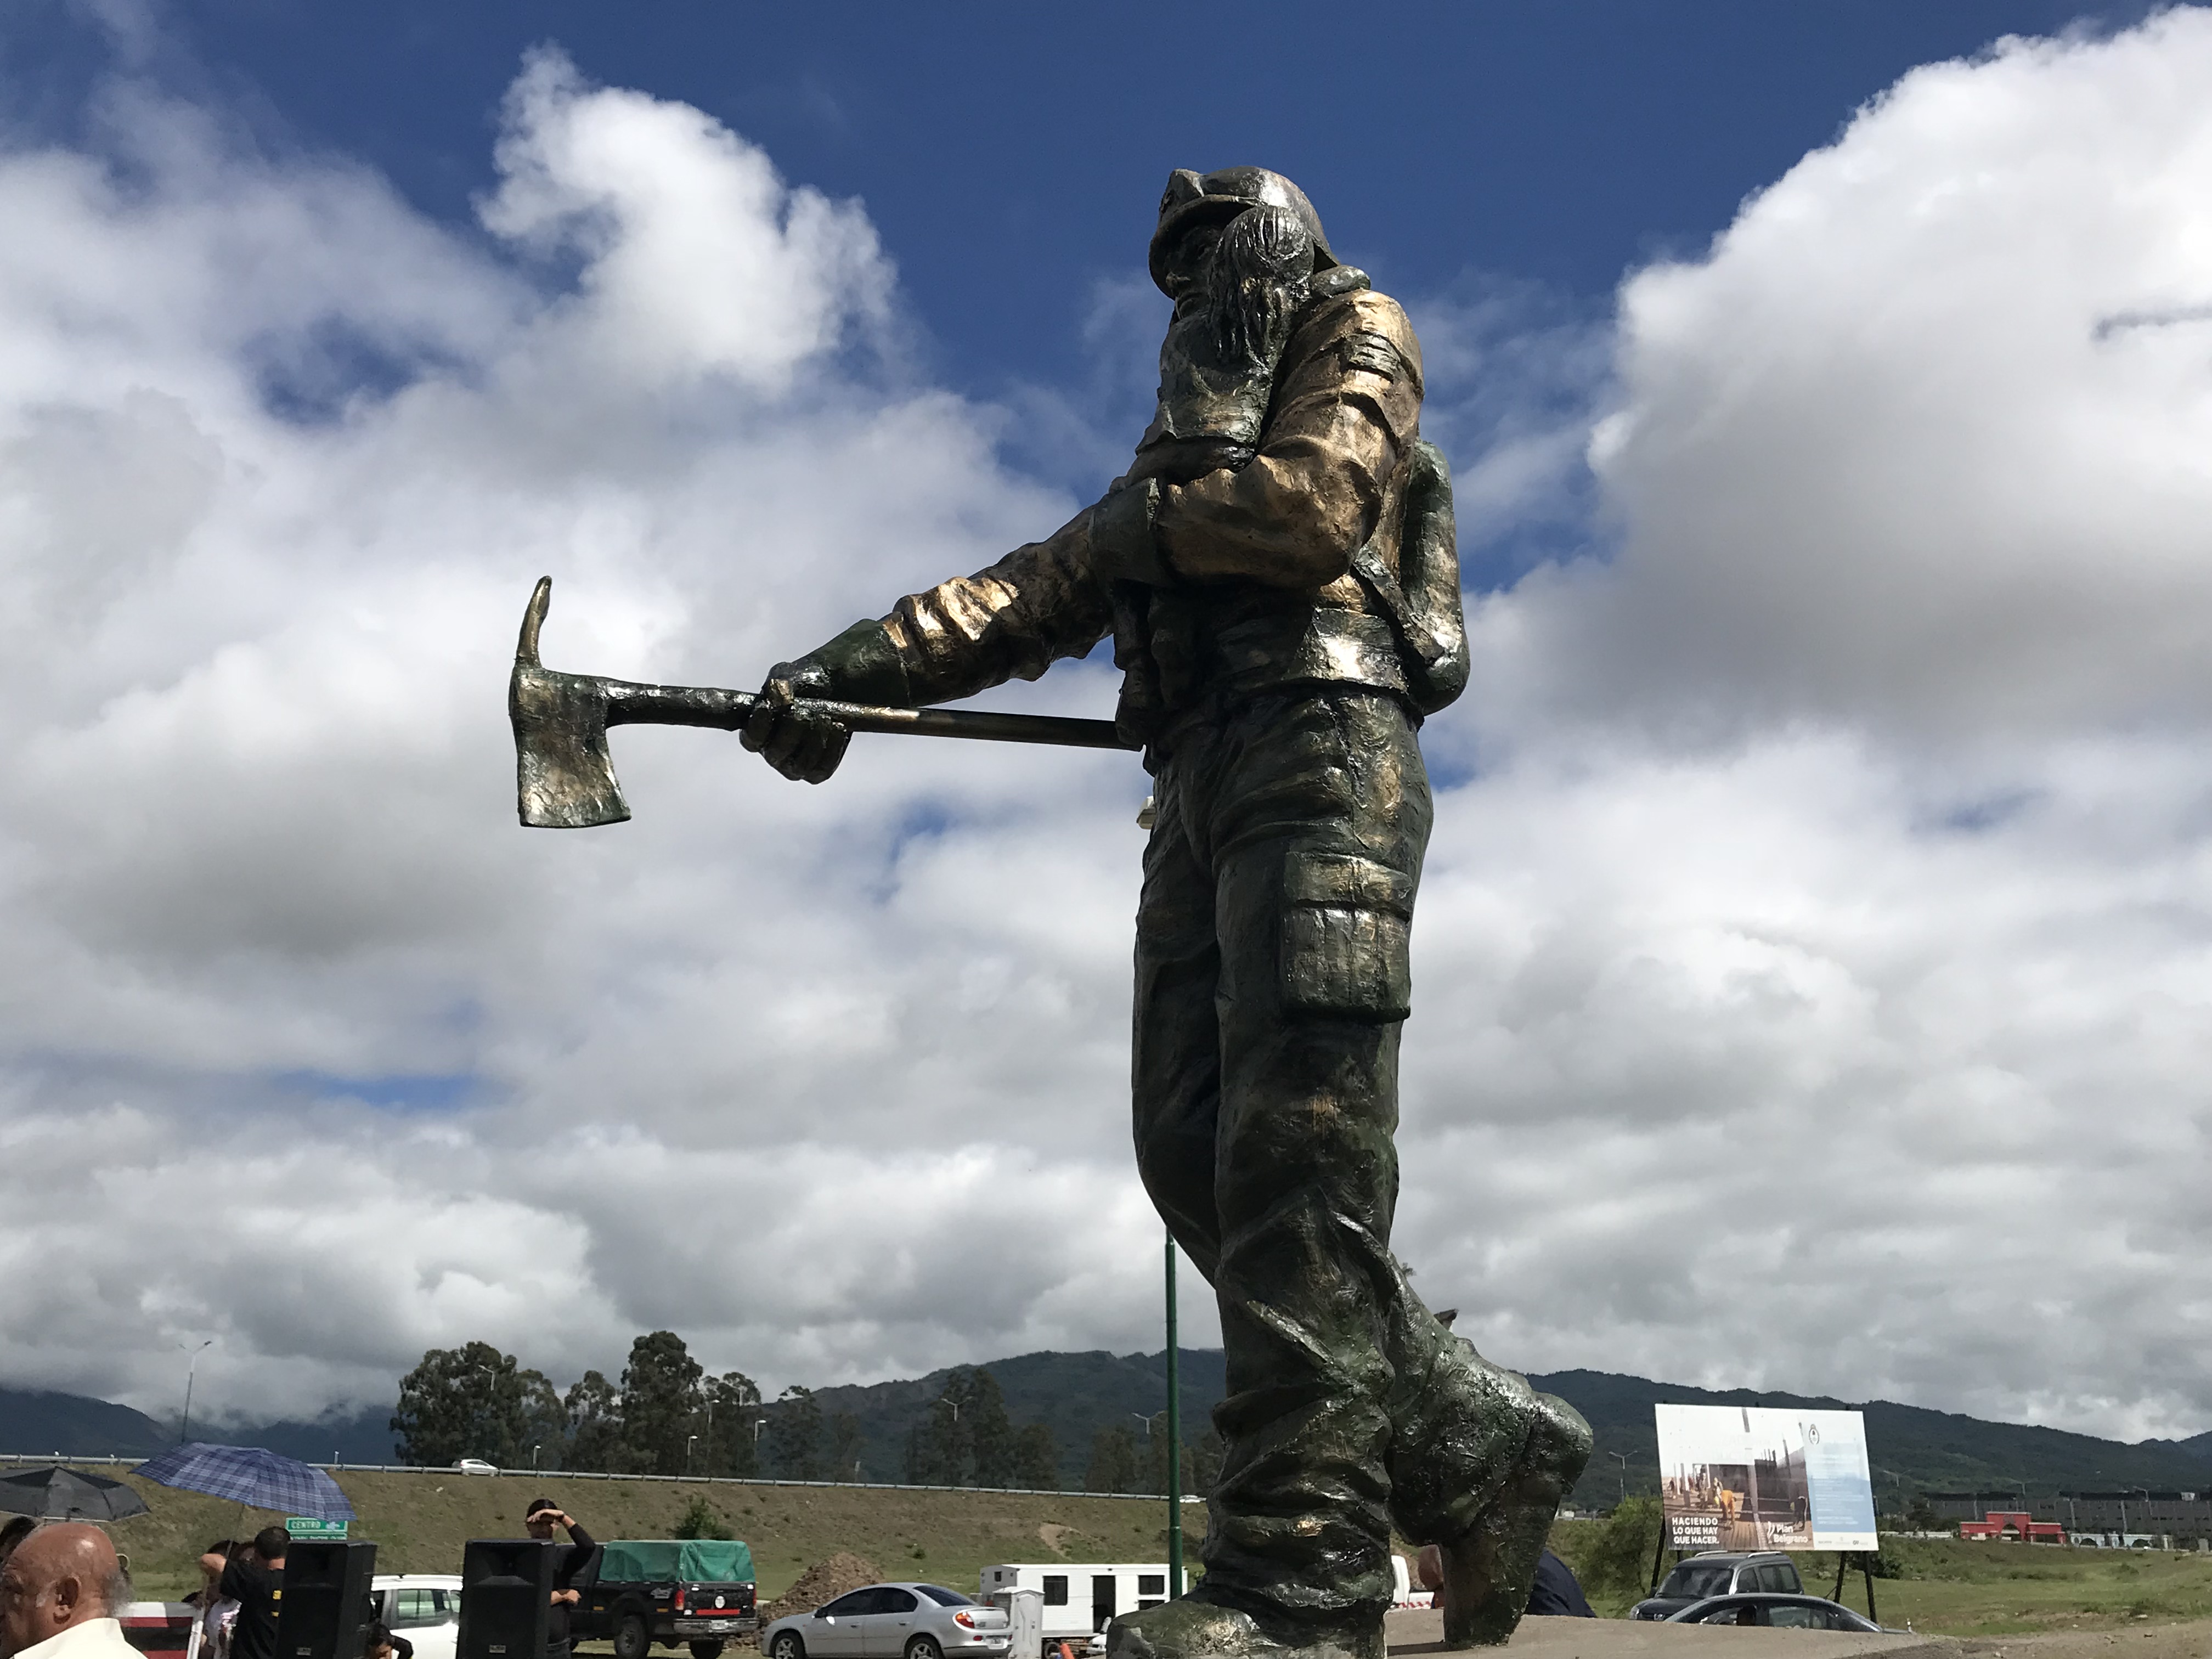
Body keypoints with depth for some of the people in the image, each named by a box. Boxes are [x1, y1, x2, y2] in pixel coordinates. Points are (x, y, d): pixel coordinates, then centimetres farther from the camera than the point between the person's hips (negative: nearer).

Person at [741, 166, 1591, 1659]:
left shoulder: (1352, 326, 17)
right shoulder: (1197, 427, 36)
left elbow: (1315, 506, -5)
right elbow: (1047, 595, 24)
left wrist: (1142, 520, 7)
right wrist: (850, 672, 14)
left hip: (1317, 749, -7)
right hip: (1205, 782, 7)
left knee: (1294, 1148, -18)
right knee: (1200, 1150, -5)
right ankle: (1477, 1444, 4)